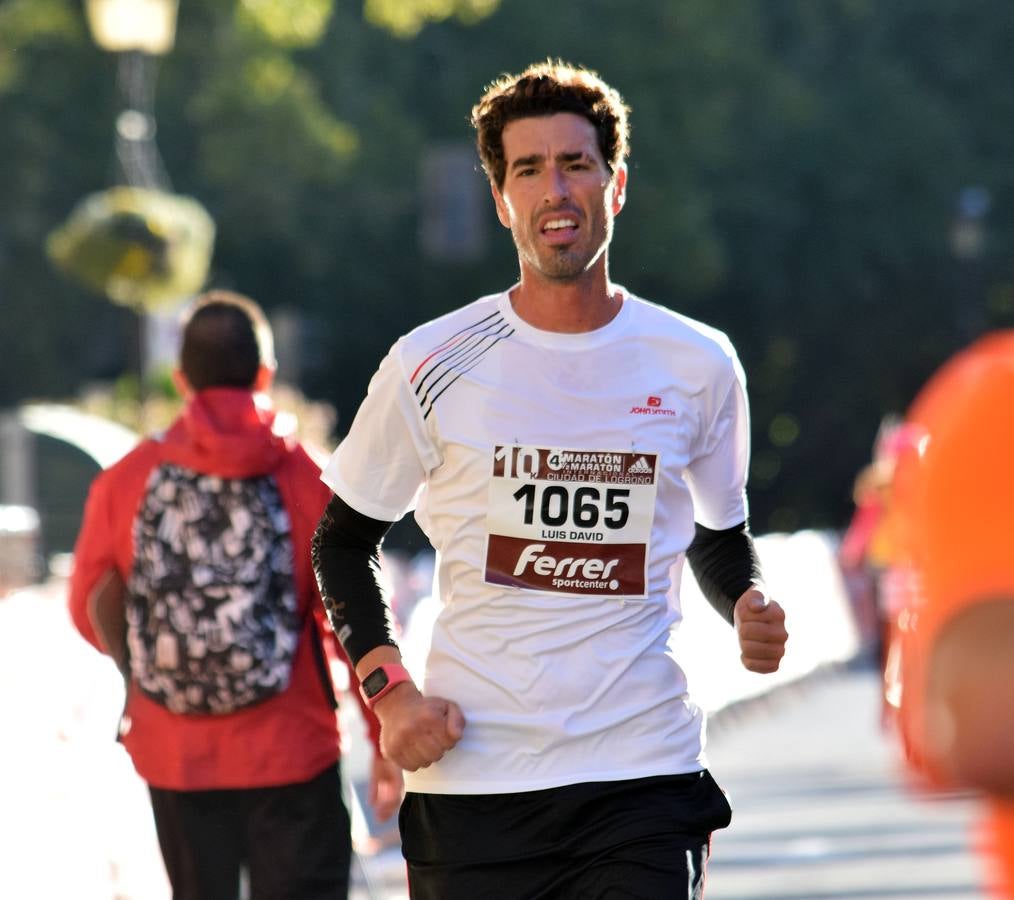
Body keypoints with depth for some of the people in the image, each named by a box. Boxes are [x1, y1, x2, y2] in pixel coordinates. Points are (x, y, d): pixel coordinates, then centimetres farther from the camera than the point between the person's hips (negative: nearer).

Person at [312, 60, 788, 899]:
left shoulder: (697, 366, 5)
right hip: (470, 781, 0)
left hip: (643, 775, 0)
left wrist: (751, 610, -2)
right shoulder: (431, 366, 1)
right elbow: (342, 541, 11)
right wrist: (389, 689, -3)